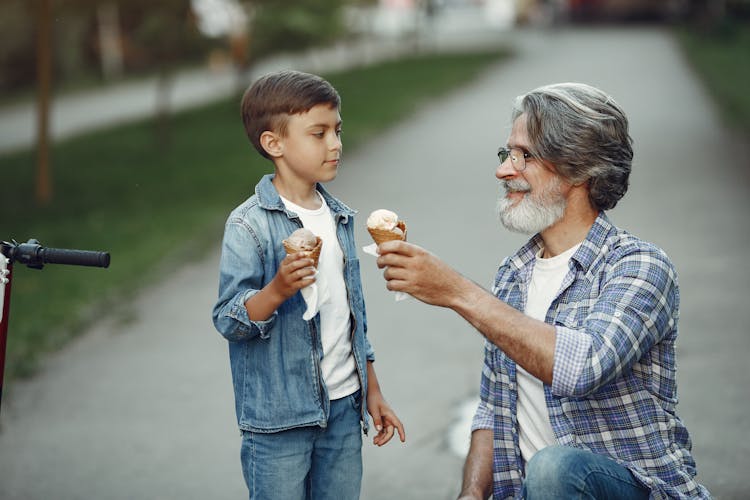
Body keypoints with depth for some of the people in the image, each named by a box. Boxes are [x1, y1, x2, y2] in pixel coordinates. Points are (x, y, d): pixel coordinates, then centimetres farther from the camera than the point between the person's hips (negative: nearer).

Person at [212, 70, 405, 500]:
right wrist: (277, 290, -34)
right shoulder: (250, 225, -13)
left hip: (344, 408, 6)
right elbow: (228, 320, -16)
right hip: (279, 418, -6)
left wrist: (373, 392, 18)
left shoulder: (340, 218, 8)